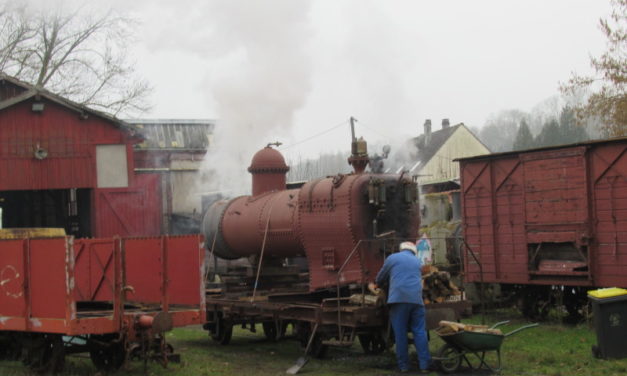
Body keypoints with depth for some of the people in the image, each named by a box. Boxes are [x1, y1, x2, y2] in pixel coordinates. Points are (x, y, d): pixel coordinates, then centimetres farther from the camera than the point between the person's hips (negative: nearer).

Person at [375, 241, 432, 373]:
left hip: (398, 299, -2)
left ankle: (403, 365, 2)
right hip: (416, 299, 3)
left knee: (400, 333, 1)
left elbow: (380, 279, 17)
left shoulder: (392, 258, 12)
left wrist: (378, 285, 41)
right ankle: (424, 364, -2)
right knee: (419, 332, 3)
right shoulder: (417, 261, 23)